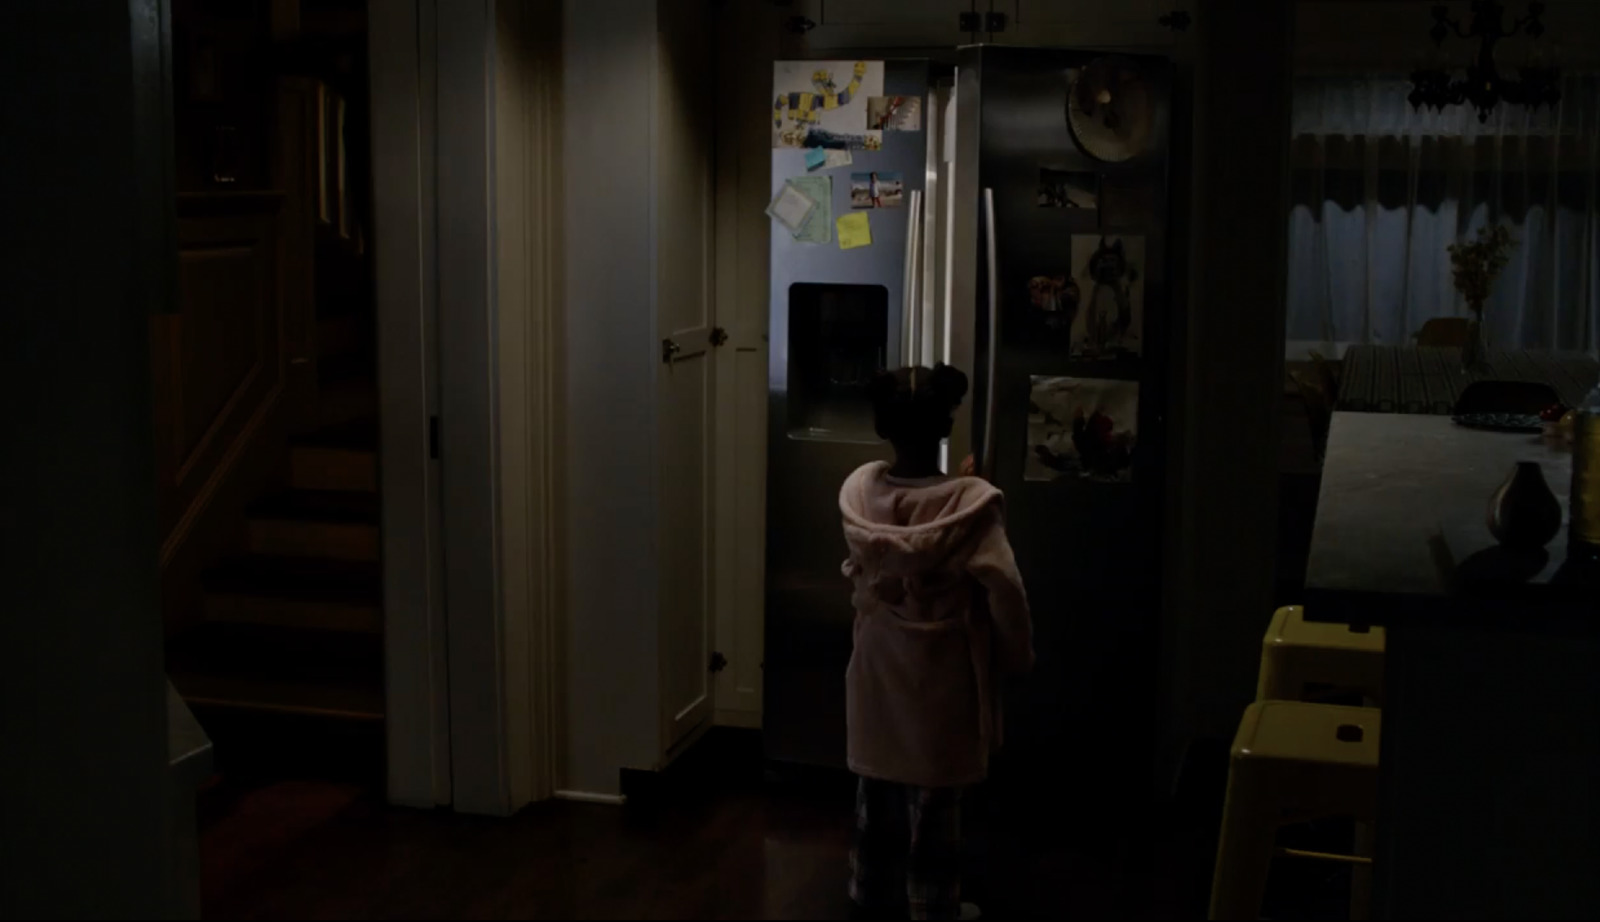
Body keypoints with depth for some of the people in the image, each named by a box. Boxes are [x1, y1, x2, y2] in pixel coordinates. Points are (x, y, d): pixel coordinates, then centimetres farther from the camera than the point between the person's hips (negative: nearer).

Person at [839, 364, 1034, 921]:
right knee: (934, 798, 11)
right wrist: (1017, 656, -1)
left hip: (878, 665, 4)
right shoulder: (971, 503, -22)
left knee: (877, 786, 20)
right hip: (940, 673, -4)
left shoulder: (858, 491, -10)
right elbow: (1004, 591, -18)